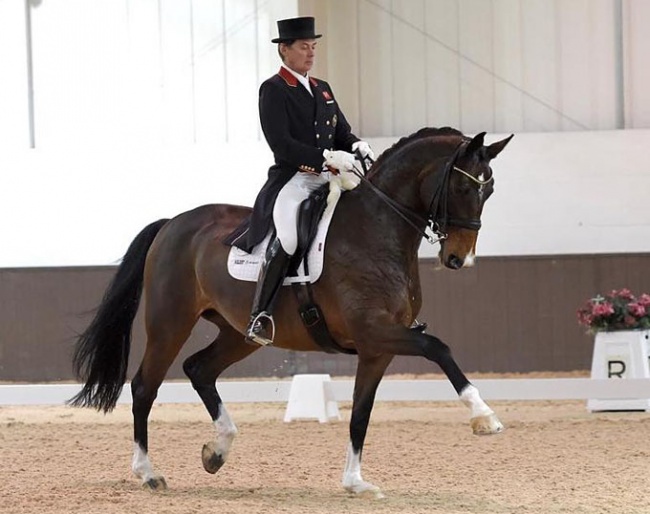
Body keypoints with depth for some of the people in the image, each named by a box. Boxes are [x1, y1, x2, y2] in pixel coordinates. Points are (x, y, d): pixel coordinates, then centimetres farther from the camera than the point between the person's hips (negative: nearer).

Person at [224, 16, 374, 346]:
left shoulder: (323, 90, 20)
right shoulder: (273, 90, -4)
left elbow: (342, 132, 20)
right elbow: (280, 144, -15)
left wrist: (357, 146, -5)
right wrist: (327, 156, -25)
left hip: (327, 180, 8)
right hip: (291, 179, -8)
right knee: (288, 237, -33)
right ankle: (260, 315, -30)